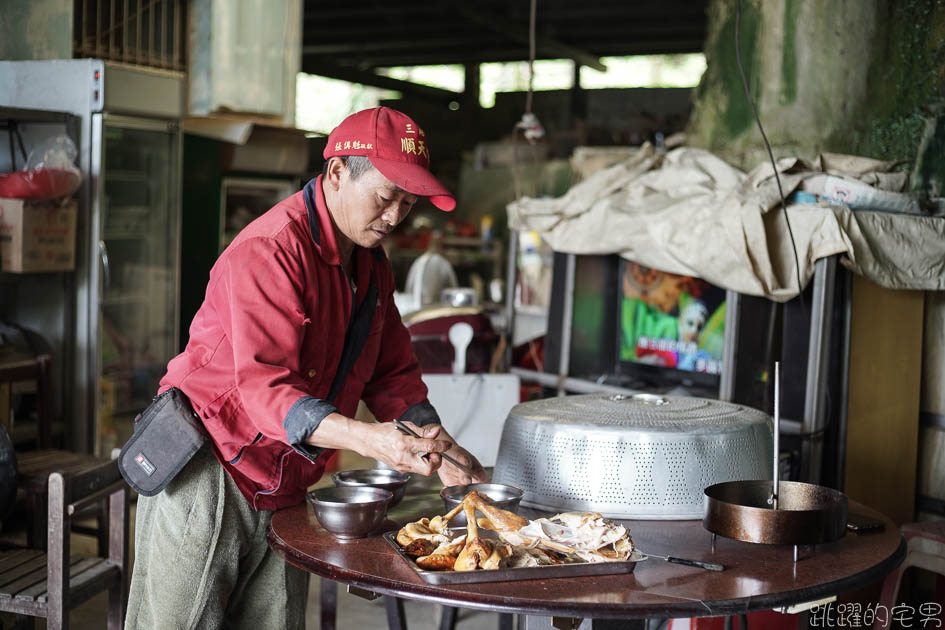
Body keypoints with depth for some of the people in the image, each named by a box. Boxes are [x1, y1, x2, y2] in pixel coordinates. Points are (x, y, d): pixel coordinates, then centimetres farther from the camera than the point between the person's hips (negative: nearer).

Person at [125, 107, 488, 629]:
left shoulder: (371, 266, 10)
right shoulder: (271, 251, -20)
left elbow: (393, 375, 14)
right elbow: (266, 388, -29)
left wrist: (440, 455, -1)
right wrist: (368, 438, -42)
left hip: (281, 489, 8)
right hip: (206, 473, -8)